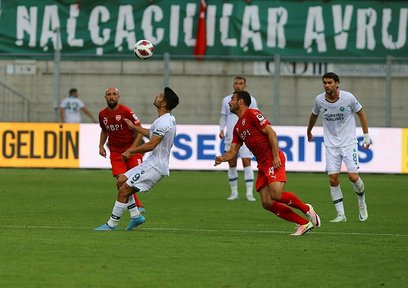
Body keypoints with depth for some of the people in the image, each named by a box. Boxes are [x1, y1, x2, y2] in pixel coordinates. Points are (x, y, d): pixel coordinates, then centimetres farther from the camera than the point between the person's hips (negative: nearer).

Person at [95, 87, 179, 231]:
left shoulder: (163, 122, -21)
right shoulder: (169, 119, 12)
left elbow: (151, 145, -24)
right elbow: (152, 134, 28)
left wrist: (131, 151, -14)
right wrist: (134, 127, 35)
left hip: (154, 167, -10)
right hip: (151, 163, 10)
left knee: (124, 190, -9)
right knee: (121, 181, 14)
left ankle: (112, 224, -3)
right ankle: (135, 216, 15)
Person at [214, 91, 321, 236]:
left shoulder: (252, 114, -3)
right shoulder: (237, 127, 22)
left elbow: (271, 132, -12)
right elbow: (233, 150, 19)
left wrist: (276, 156, -19)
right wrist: (222, 158, -3)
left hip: (273, 160, -9)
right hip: (262, 164, 9)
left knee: (277, 195, -24)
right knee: (267, 203, -4)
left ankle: (306, 209, 0)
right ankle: (303, 224, -2)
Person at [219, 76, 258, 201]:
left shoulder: (250, 100, 4)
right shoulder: (227, 100, 9)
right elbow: (223, 116, 14)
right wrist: (221, 130, -1)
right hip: (230, 138, 3)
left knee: (247, 163, -12)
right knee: (232, 165, 6)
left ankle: (249, 193, -12)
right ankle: (234, 193, 15)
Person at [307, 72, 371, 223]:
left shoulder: (348, 97, -11)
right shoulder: (319, 100, -4)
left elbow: (361, 113, 4)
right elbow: (314, 115, 17)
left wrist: (366, 136, 4)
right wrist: (309, 131, 32)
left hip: (349, 142, -2)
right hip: (331, 145, 2)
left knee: (353, 176, -11)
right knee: (333, 179, -7)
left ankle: (361, 201, 19)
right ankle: (341, 214, 2)